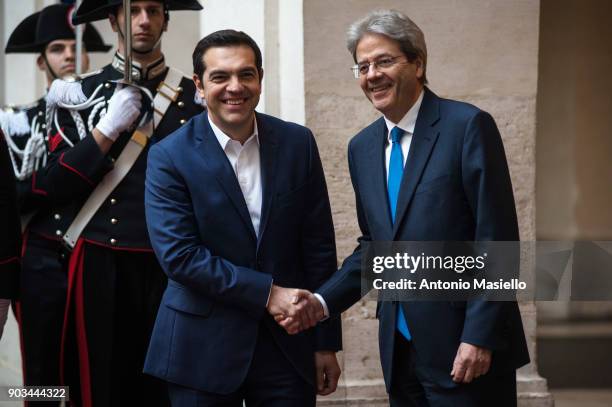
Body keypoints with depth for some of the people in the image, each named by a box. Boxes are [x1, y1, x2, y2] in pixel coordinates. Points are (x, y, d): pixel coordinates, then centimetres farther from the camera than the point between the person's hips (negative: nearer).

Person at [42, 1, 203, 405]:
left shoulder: (193, 97, 6)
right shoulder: (82, 94, 7)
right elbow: (57, 187, -1)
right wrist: (107, 128, -8)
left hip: (169, 267, 0)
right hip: (102, 268, 0)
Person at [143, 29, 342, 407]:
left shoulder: (297, 143, 2)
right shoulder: (170, 156, -6)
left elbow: (319, 247, 4)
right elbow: (178, 254, -13)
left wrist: (327, 343, 5)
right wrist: (266, 292, -17)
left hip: (288, 341, 2)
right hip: (204, 346, -2)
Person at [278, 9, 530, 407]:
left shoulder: (469, 126, -9)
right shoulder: (362, 147, 10)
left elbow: (497, 240, -13)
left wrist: (479, 337, -17)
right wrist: (323, 301, 3)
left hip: (467, 348, -6)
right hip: (400, 349, 6)